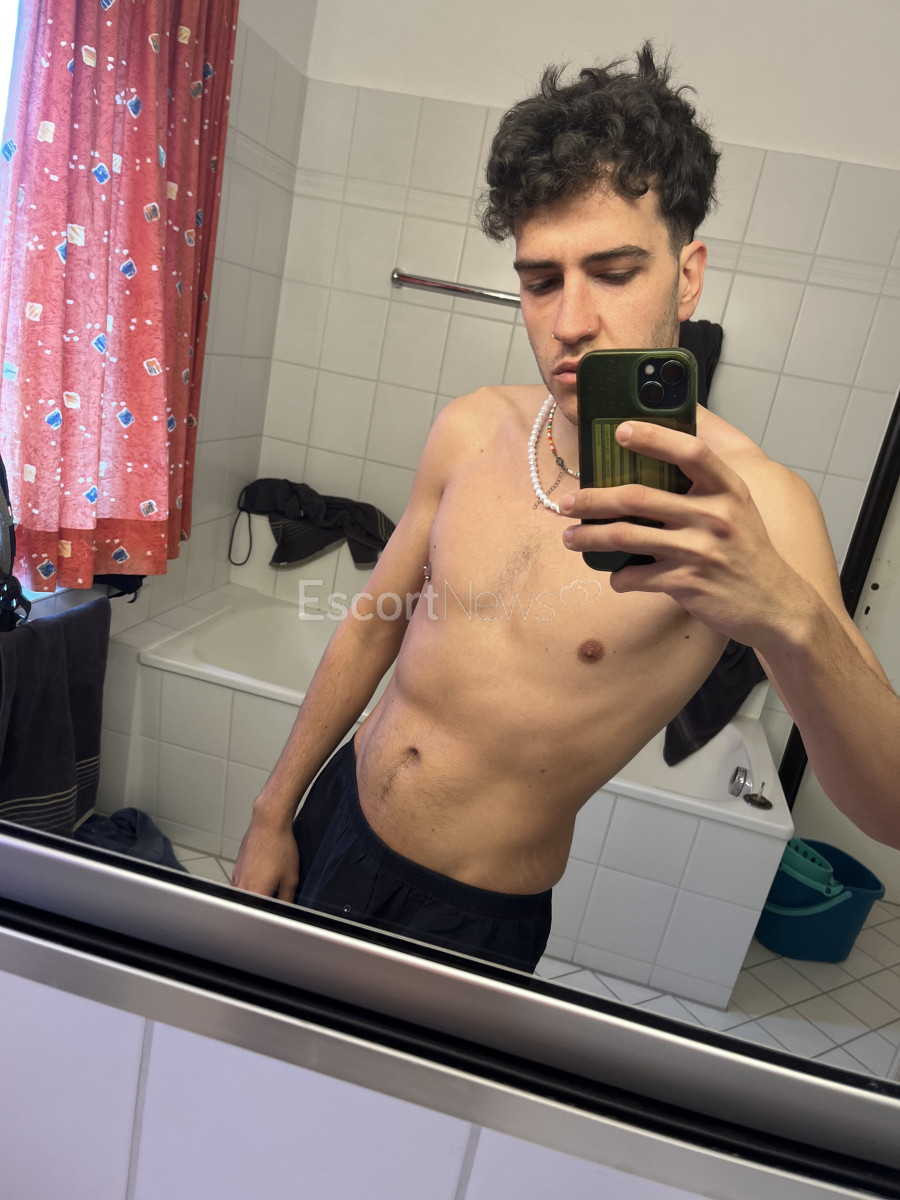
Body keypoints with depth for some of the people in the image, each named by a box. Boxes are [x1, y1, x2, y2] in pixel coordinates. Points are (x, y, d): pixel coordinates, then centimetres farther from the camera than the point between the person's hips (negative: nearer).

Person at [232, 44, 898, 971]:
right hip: (335, 820, 5)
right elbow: (373, 624, 2)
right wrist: (273, 812, 9)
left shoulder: (744, 501, -23)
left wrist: (785, 612, -48)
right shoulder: (470, 431, -9)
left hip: (471, 917, -4)